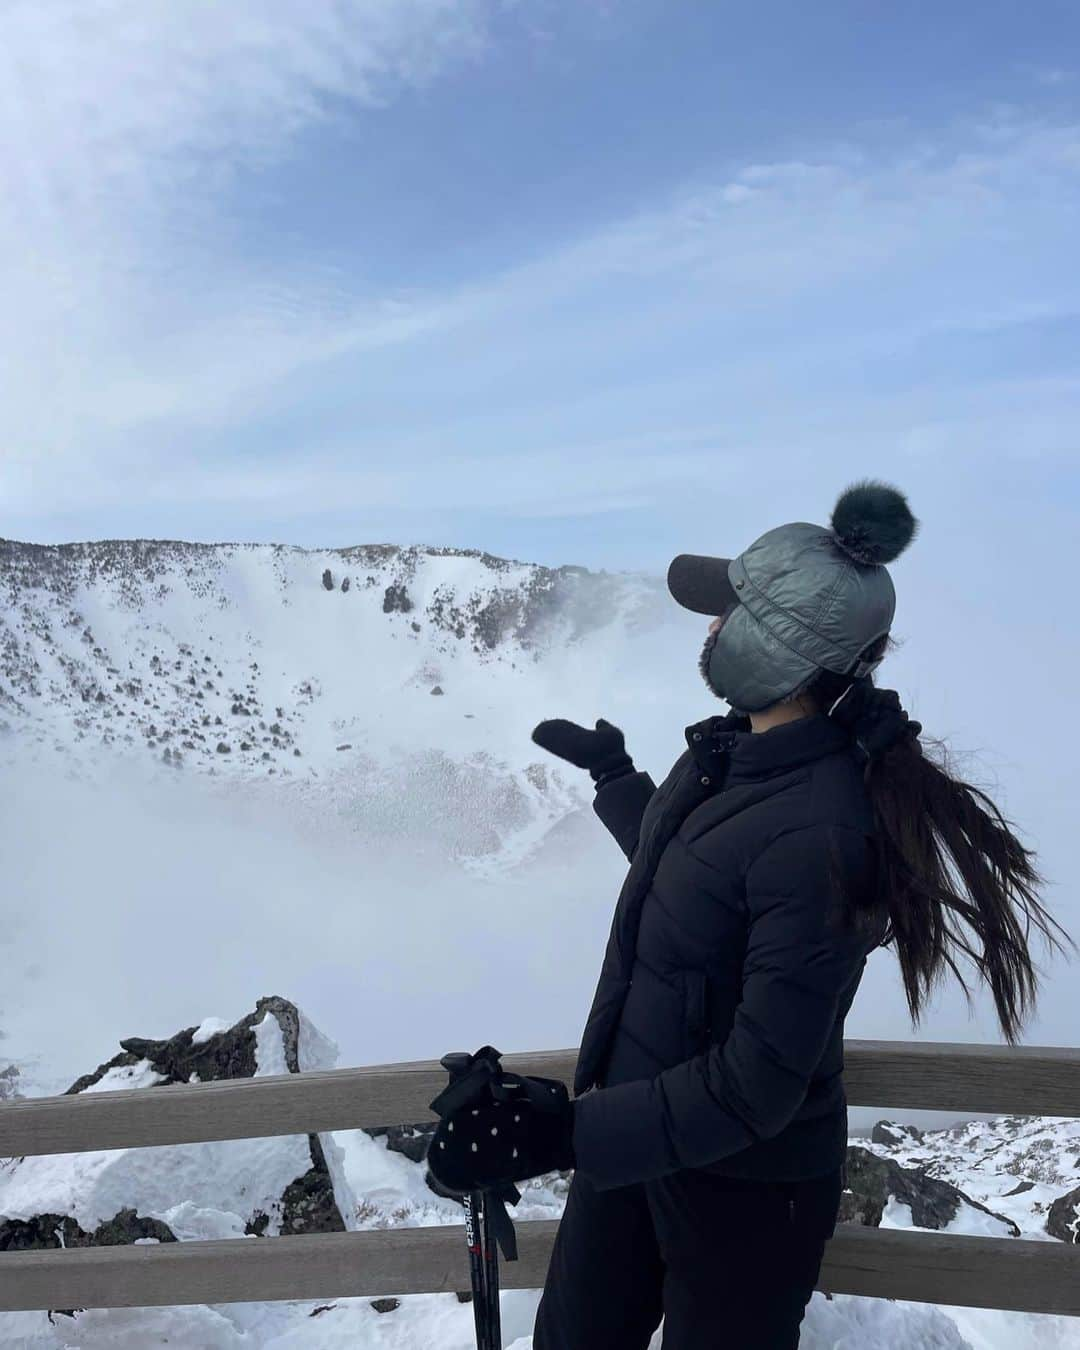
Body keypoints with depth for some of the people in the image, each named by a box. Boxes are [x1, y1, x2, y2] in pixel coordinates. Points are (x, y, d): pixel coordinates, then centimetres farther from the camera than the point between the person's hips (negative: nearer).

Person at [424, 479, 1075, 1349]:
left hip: (744, 1183, -7)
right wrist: (614, 775, 25)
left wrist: (568, 1133, -31)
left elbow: (758, 1083, -28)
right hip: (638, 1128, 8)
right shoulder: (729, 752, -6)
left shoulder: (818, 835, -33)